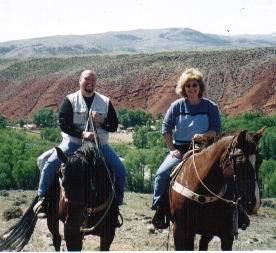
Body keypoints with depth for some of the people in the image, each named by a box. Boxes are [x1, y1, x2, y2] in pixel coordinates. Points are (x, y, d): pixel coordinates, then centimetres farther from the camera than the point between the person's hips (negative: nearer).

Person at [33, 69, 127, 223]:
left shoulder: (105, 102, 8)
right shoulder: (70, 100, 0)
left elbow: (114, 126, 7)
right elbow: (64, 123, -9)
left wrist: (101, 121, -14)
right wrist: (82, 133, -22)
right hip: (74, 142, -2)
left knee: (120, 170, -10)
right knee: (50, 165, -22)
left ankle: (117, 201, 10)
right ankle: (43, 198, -7)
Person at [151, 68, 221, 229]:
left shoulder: (210, 107, 3)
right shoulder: (177, 106, 5)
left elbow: (216, 129, 0)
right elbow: (166, 128, 6)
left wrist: (204, 135, -21)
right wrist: (172, 149, -3)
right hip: (180, 149, 1)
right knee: (162, 174, -18)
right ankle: (160, 209, -5)